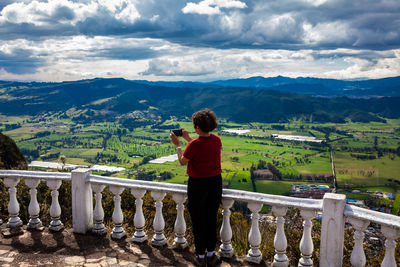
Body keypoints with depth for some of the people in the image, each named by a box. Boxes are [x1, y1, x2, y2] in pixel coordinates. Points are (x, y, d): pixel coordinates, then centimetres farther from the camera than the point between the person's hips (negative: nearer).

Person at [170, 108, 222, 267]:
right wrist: (188, 139, 18)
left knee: (198, 220, 12)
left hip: (198, 184, -5)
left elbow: (182, 162, -8)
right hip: (215, 182, 5)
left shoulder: (194, 144, -21)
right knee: (211, 219, 17)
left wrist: (177, 145, 4)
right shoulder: (216, 140, -4)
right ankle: (211, 254, 28)